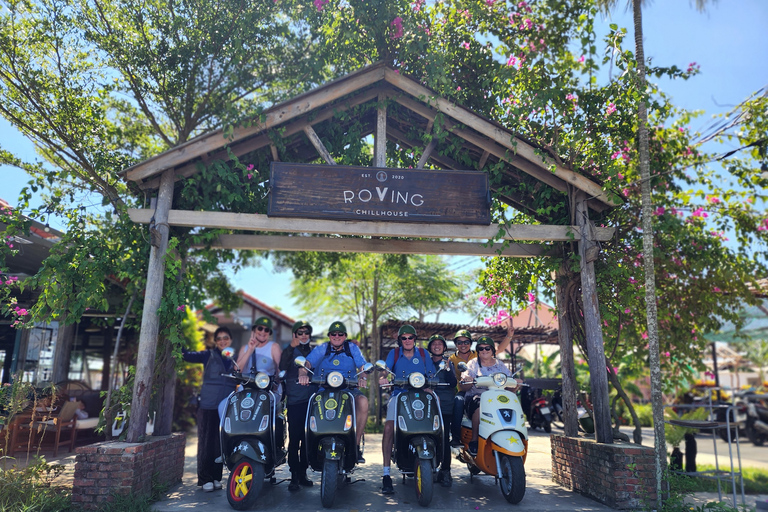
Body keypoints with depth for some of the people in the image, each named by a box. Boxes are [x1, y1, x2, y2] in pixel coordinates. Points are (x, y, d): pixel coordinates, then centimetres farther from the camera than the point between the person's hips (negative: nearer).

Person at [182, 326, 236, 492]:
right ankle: (205, 478, 8)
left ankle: (216, 477, 18)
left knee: (221, 444, 7)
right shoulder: (208, 355, 5)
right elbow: (188, 356, -8)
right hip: (209, 405, -2)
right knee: (206, 442, -1)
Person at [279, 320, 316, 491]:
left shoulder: (314, 351, 17)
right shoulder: (290, 350, 5)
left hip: (311, 400, 4)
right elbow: (282, 367, -15)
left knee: (307, 438, 7)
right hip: (295, 400, -4)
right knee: (294, 438, -8)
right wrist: (291, 348, -23)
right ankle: (294, 476, 0)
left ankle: (303, 473, 19)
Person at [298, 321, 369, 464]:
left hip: (349, 389, 0)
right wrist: (303, 374, -26)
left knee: (363, 401, -31)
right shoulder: (321, 349, 13)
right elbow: (307, 362, -3)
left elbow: (363, 366, 1)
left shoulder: (352, 348, 13)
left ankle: (356, 445, -19)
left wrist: (363, 377, -22)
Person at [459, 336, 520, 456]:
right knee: (480, 406, -36)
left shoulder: (500, 366, 17)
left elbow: (510, 387, 12)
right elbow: (463, 387, 1)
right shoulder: (473, 364, 9)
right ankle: (474, 441, -25)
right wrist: (469, 382, -21)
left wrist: (515, 386, -11)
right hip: (475, 397, -2)